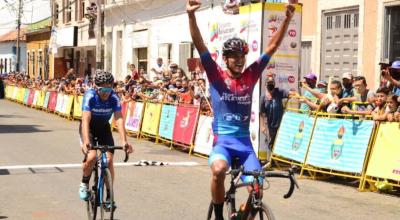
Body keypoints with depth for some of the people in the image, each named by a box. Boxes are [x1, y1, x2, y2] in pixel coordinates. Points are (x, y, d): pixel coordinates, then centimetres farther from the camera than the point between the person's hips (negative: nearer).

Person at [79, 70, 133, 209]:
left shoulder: (114, 98, -24)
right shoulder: (90, 96, -30)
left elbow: (119, 119, -31)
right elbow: (85, 119, -40)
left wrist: (124, 141, -45)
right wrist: (86, 141, -54)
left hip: (104, 127, 2)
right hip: (89, 128, -2)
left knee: (109, 160, -11)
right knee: (91, 156, -25)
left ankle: (109, 196, 2)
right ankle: (84, 184, 3)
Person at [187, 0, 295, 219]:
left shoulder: (251, 76, 6)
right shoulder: (216, 75, -1)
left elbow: (272, 46, 4)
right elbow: (200, 45, -11)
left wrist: (287, 19, -5)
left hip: (244, 141, 4)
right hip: (222, 139, -3)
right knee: (218, 170, -33)